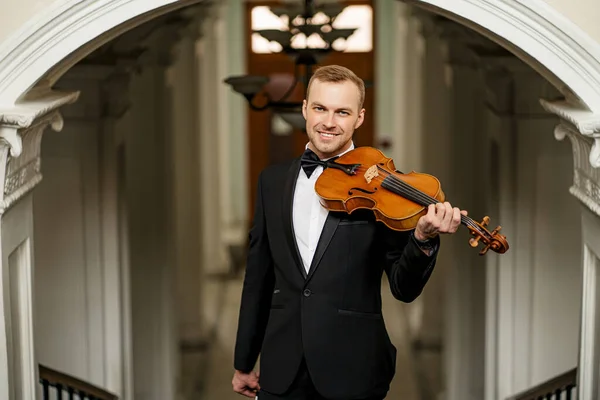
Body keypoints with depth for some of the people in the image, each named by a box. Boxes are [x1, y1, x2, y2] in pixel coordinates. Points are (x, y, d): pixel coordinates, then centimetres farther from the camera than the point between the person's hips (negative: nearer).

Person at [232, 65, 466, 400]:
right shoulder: (273, 181, 6)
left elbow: (404, 288, -7)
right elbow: (259, 277, 11)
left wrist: (423, 239, -25)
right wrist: (244, 360, 13)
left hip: (353, 370, -3)